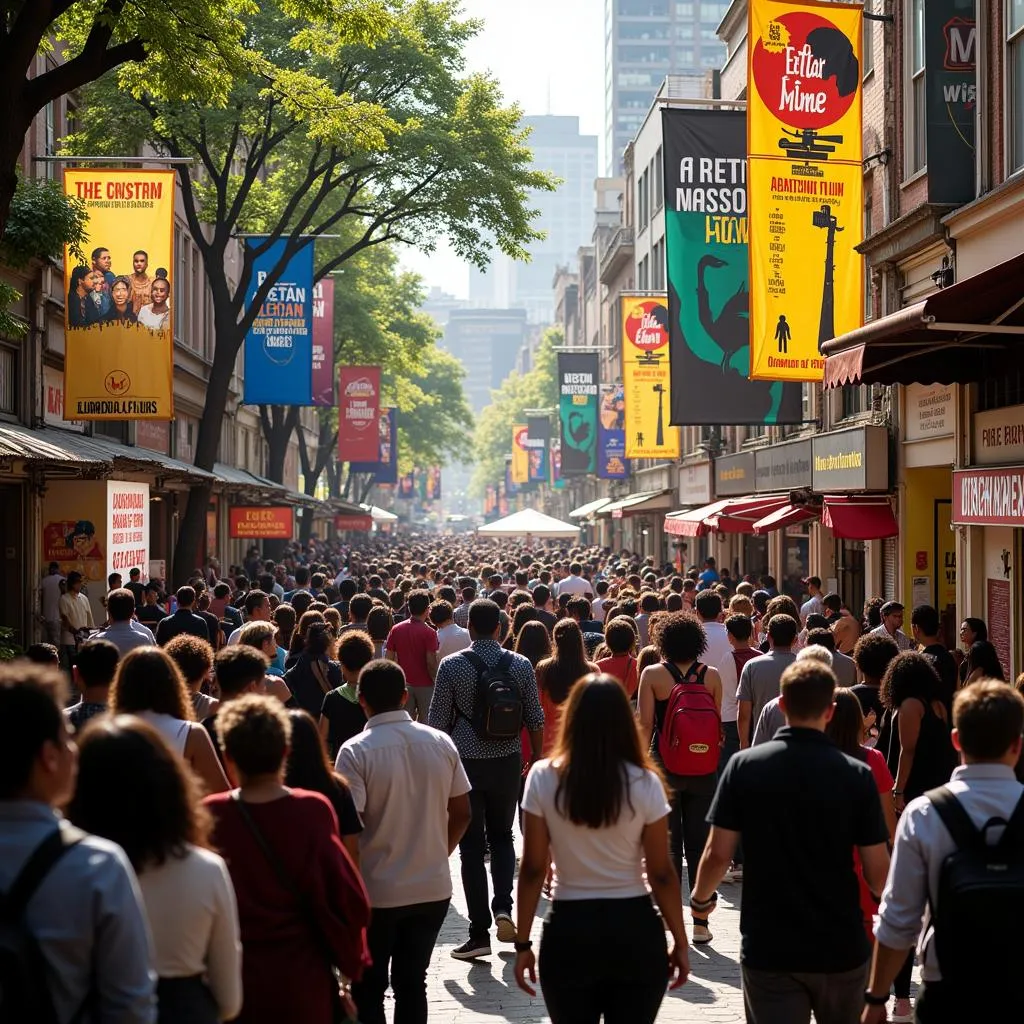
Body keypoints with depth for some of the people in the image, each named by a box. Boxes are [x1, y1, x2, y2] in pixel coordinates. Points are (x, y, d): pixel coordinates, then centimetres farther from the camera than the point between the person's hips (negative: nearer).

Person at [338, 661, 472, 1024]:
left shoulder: (356, 751, -14)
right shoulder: (441, 743, -1)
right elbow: (461, 814, 5)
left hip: (376, 892, -4)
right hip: (432, 889, 4)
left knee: (367, 988, 11)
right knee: (412, 983, 15)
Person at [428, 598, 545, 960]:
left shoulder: (452, 665, -8)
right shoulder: (520, 665, -2)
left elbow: (437, 721, -5)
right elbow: (535, 719, 4)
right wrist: (537, 758, 17)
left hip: (465, 763, -2)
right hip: (507, 763, 2)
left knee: (472, 848, 3)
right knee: (502, 837, 21)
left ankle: (480, 933, 2)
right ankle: (503, 907, 3)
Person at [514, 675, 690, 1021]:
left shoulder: (543, 778, -7)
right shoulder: (644, 783, -8)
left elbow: (532, 869, -5)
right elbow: (661, 874, -6)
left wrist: (523, 943, 2)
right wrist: (680, 942, 5)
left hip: (568, 931, 0)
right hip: (635, 930, 0)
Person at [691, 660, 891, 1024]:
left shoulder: (744, 766, -8)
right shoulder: (857, 775, -9)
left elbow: (717, 854, -8)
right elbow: (877, 871, -8)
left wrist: (701, 897, 13)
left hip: (768, 950, -1)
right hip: (840, 949, 1)